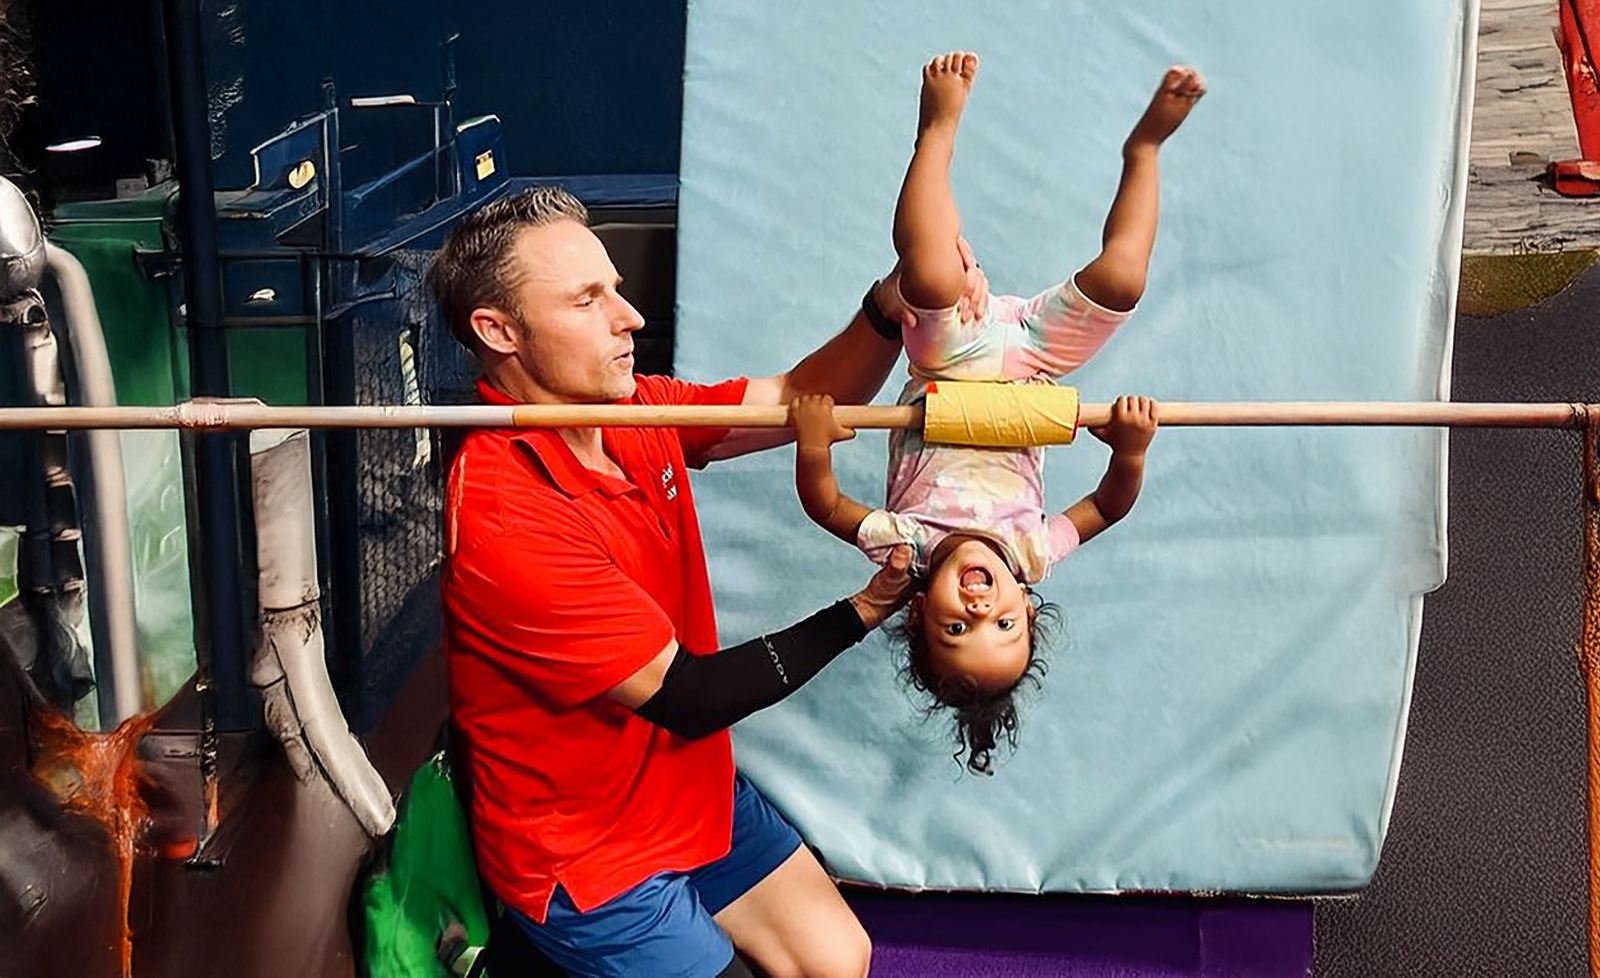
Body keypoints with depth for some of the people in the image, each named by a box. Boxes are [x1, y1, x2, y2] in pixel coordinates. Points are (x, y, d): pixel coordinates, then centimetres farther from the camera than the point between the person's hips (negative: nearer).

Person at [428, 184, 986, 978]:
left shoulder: (637, 413, -6)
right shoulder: (501, 512, -30)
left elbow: (802, 402, -2)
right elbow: (683, 693, -24)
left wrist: (893, 309, -22)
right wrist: (867, 610, -17)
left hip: (698, 793, 7)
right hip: (587, 857, -7)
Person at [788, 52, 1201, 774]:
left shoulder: (900, 549, -30)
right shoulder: (1037, 554, -27)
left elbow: (823, 504, -16)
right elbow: (1108, 505, -11)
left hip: (955, 367, 0)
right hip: (1024, 371, 0)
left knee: (930, 275, -33)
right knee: (1119, 280, -25)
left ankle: (941, 124, -7)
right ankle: (1143, 148, 7)